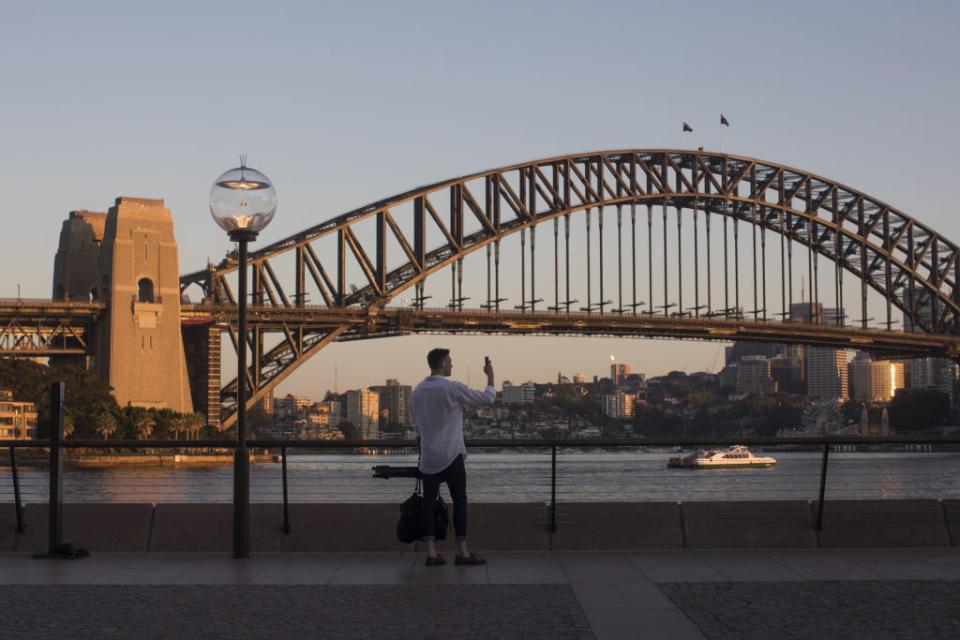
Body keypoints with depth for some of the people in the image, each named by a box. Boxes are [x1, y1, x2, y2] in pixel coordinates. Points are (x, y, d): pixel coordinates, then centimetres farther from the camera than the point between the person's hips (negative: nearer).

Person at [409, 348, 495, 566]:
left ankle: (431, 552, -1)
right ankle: (462, 552, 1)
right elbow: (488, 398, -4)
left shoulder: (417, 392, 7)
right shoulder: (453, 389, -12)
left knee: (429, 503, 5)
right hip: (451, 456, -5)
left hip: (428, 458, 5)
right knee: (460, 501, 2)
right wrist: (490, 376, 13)